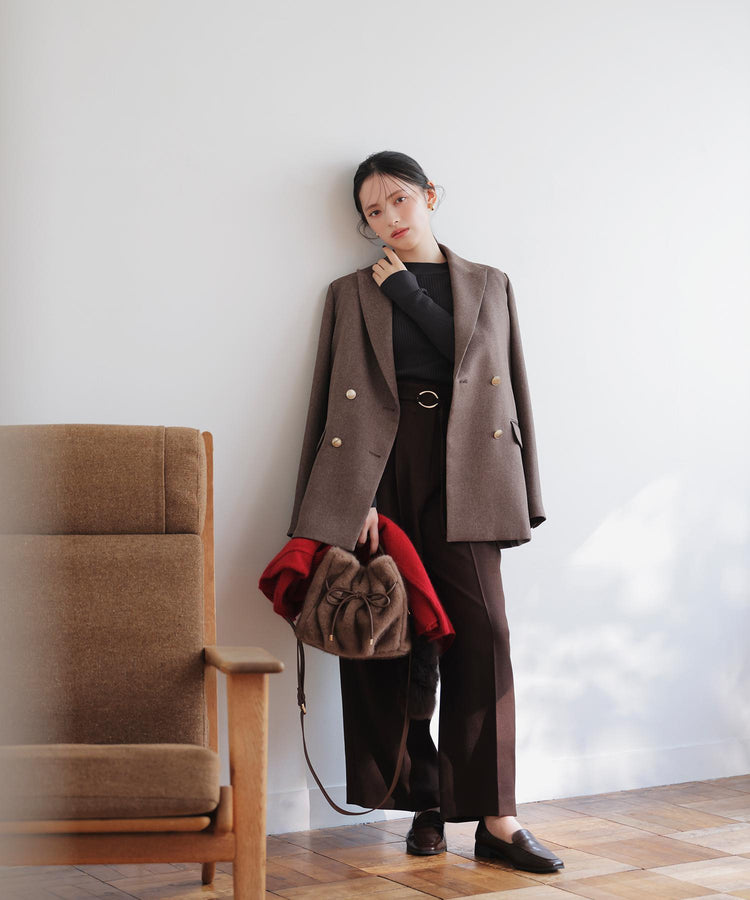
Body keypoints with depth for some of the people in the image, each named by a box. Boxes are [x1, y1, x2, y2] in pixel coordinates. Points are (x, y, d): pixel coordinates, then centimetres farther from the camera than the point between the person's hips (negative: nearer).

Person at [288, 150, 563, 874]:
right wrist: (347, 502, -6)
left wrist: (409, 294, 3)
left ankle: (496, 820, -8)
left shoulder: (489, 286, 17)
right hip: (382, 468, 0)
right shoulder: (352, 293, 15)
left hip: (463, 469, 0)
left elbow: (510, 386, 3)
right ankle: (425, 802, 9)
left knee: (480, 631, -11)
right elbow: (334, 403, 8)